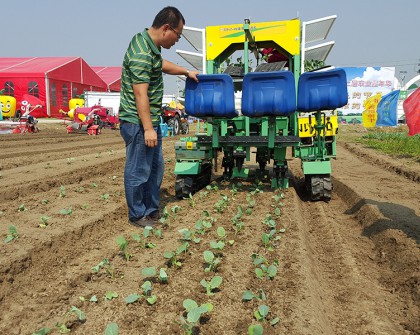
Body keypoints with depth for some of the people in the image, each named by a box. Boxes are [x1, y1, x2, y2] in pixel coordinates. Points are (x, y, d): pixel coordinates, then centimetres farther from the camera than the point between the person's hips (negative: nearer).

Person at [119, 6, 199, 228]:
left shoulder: (148, 43, 10)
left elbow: (162, 64, 30)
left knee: (155, 167, 18)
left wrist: (186, 72, 34)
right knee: (139, 171, 1)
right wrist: (147, 128, -24)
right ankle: (137, 215, 17)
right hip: (139, 123, -11)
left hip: (150, 120, 11)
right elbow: (140, 94, -25)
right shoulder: (142, 55, -22)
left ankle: (152, 209, 31)